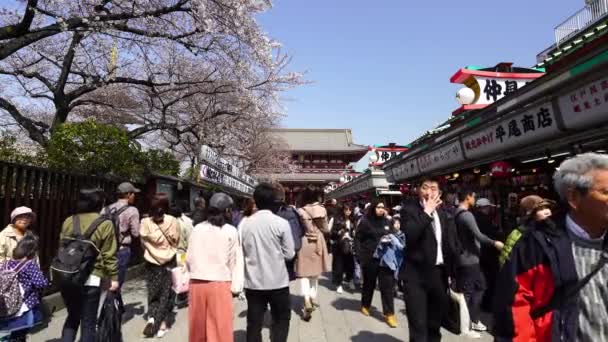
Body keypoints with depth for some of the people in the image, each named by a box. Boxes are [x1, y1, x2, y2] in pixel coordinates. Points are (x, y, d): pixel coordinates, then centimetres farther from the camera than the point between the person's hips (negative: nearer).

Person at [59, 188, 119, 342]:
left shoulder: (68, 221, 6)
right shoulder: (105, 224, -8)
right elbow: (109, 254, -8)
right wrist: (113, 277, -1)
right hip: (91, 278, -5)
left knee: (72, 317, 22)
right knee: (88, 322, 8)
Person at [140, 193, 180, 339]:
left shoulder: (146, 222, -11)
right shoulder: (173, 221, -13)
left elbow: (143, 242, 2)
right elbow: (176, 241, 0)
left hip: (151, 263, 1)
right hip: (169, 262, -1)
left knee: (153, 293, 15)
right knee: (166, 293, 11)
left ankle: (151, 318, -3)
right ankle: (162, 324, 14)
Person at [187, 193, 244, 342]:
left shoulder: (197, 229, 2)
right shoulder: (231, 231, -6)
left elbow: (189, 258, 6)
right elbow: (235, 261, -4)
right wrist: (236, 286, 1)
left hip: (197, 283, 4)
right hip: (220, 284, -3)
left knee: (198, 326, 18)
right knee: (221, 328, 7)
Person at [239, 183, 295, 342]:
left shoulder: (244, 223, -3)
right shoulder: (281, 223, -11)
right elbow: (289, 254, -7)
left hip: (253, 281, 3)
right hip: (277, 281, -2)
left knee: (254, 323, 12)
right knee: (281, 319, 15)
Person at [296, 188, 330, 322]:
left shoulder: (300, 211, -12)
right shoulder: (322, 210, -3)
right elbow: (326, 229, 3)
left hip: (305, 243, -3)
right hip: (318, 243, 4)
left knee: (304, 273, 2)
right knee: (315, 272, 19)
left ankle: (307, 301, -14)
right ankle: (313, 299, 29)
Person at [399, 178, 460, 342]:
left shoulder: (444, 213, 9)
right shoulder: (409, 209, -7)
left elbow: (451, 244, 13)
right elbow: (409, 234, -24)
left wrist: (454, 271, 10)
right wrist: (427, 212, -21)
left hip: (439, 273, 5)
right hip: (417, 274, -5)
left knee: (435, 322, 20)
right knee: (418, 325, -4)